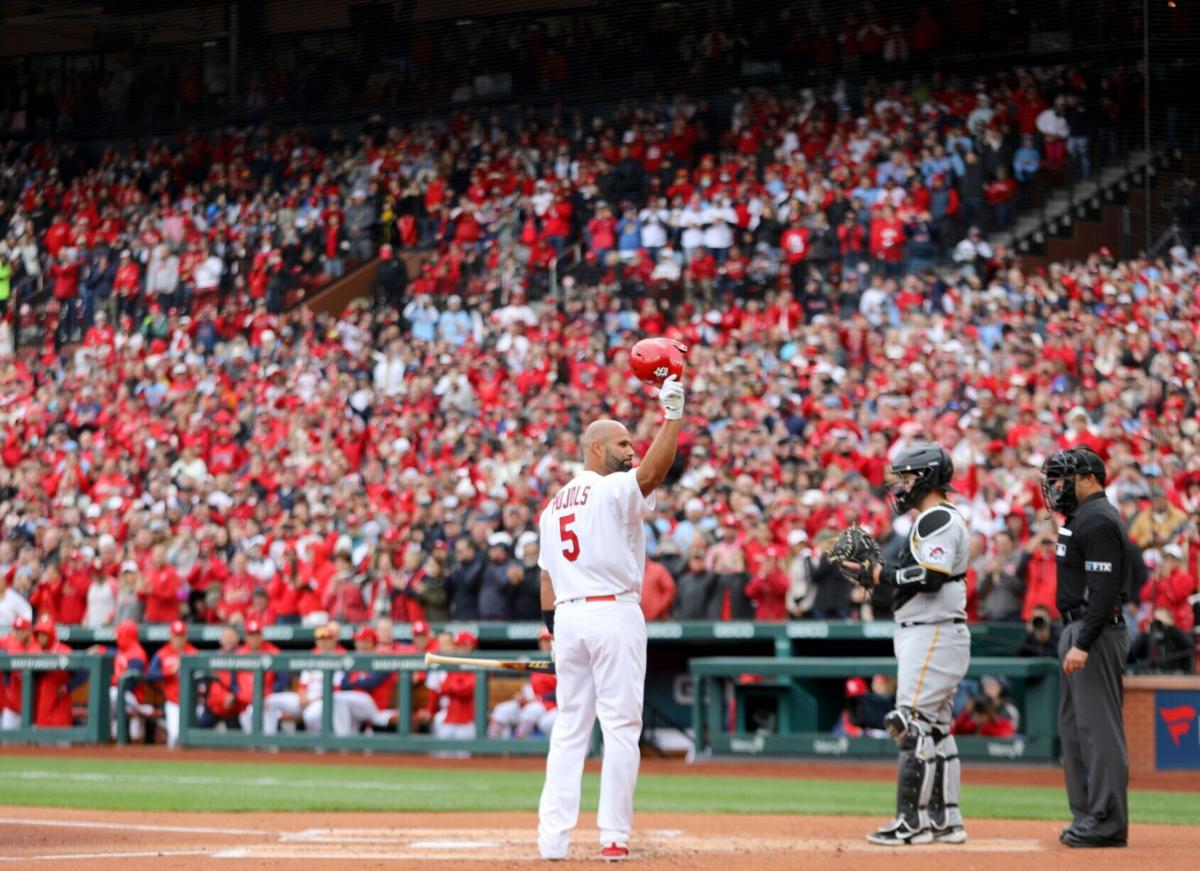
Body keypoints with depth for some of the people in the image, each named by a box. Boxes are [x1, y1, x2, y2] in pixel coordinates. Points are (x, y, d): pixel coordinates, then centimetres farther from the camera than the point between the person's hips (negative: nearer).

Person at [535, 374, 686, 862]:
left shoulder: (553, 505, 17)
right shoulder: (613, 490, -6)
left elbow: (547, 576, 17)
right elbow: (656, 468, -25)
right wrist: (673, 412, -24)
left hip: (567, 617, 7)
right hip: (614, 614, -7)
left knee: (568, 729, 9)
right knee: (620, 726, -3)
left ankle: (552, 837, 3)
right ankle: (614, 837, -5)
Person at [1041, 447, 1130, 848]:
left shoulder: (1098, 520, -14)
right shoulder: (1083, 518, 19)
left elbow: (1104, 589, -22)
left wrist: (1083, 644, -26)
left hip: (1096, 632, -11)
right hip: (1077, 631, 11)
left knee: (1098, 724, -10)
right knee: (1074, 724, 13)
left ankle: (1108, 821, -9)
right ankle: (1087, 815, 18)